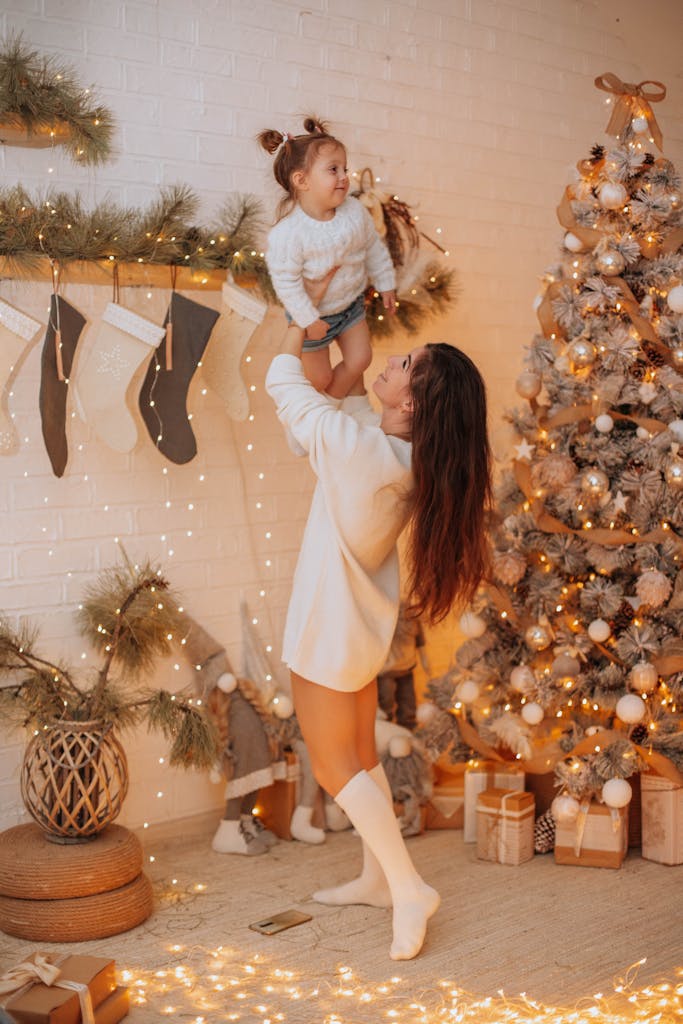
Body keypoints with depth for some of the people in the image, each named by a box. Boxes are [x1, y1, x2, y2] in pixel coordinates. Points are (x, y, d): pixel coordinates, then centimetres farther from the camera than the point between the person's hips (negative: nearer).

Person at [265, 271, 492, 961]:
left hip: (328, 631, -8)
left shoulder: (356, 445, -29)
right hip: (364, 626, 8)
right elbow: (352, 403, 14)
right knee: (360, 759, 19)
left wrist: (302, 324, 1)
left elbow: (284, 386, -15)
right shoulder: (417, 458, -6)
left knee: (335, 767, 3)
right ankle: (376, 878, 30)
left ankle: (408, 890, 3)